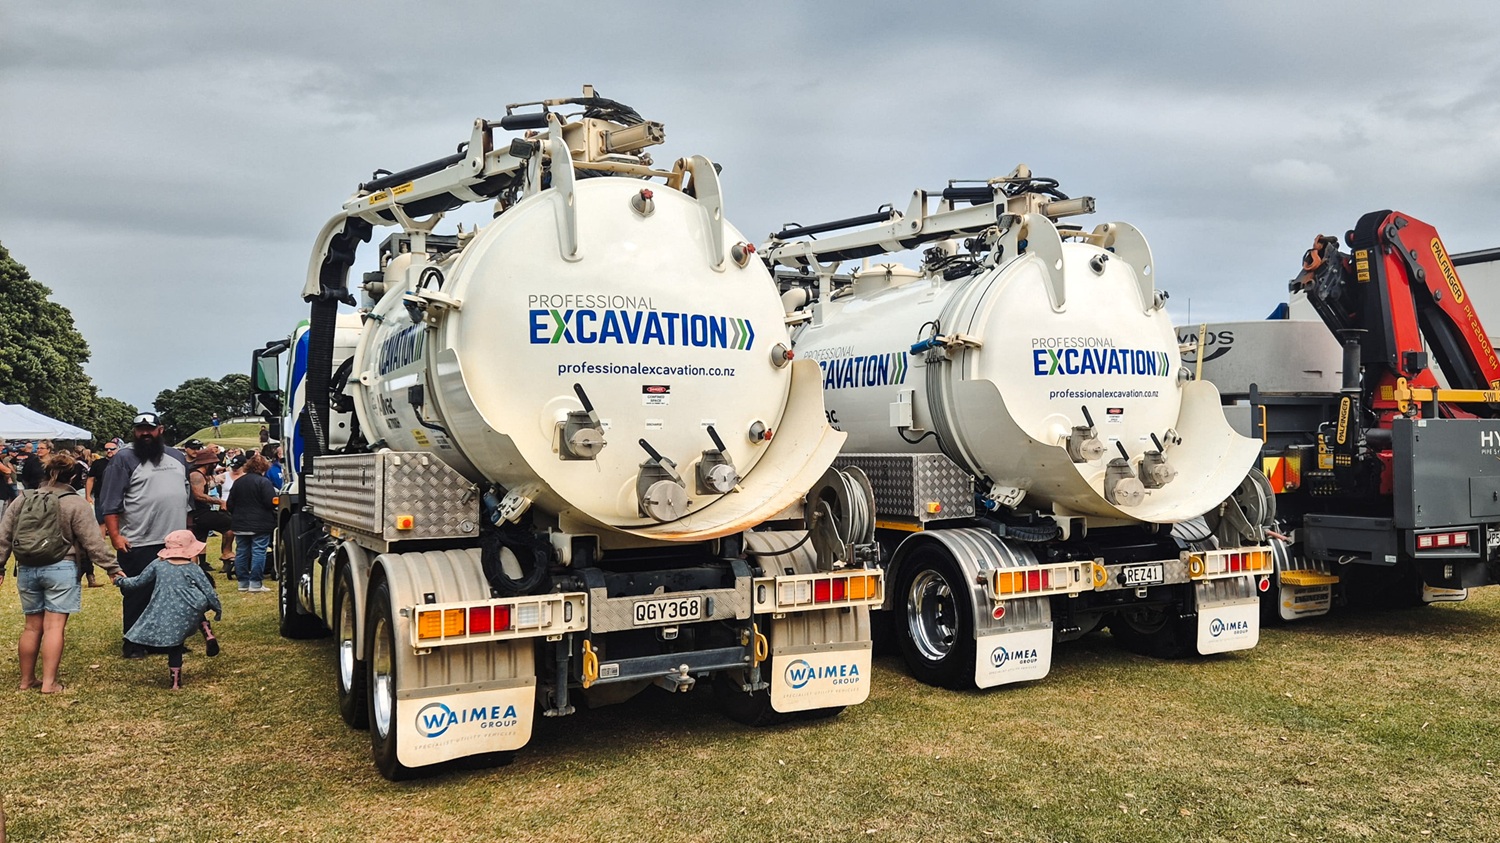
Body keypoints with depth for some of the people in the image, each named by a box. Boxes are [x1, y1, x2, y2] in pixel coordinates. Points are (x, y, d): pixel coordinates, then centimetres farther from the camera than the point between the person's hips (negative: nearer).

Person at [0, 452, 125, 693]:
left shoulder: (22, 501, 9)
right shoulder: (75, 503, -6)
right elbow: (92, 541, -9)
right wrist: (111, 567, -4)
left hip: (27, 569, 5)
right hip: (60, 569, -5)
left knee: (32, 626, 15)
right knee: (54, 626, -4)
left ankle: (27, 679, 23)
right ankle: (49, 682, -5)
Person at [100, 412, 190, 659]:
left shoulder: (177, 457, 13)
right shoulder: (124, 459, -6)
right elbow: (110, 503, -9)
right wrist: (115, 536, -15)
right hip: (138, 544, -6)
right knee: (138, 596, 2)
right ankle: (133, 644, 13)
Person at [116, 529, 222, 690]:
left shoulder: (157, 565, 8)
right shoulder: (193, 568, 4)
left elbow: (138, 582, 17)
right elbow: (208, 590, 5)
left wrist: (120, 581, 36)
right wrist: (218, 608, 18)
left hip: (166, 614, 0)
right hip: (190, 611, 0)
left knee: (174, 647, 8)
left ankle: (176, 682, 9)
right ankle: (209, 636, 10)